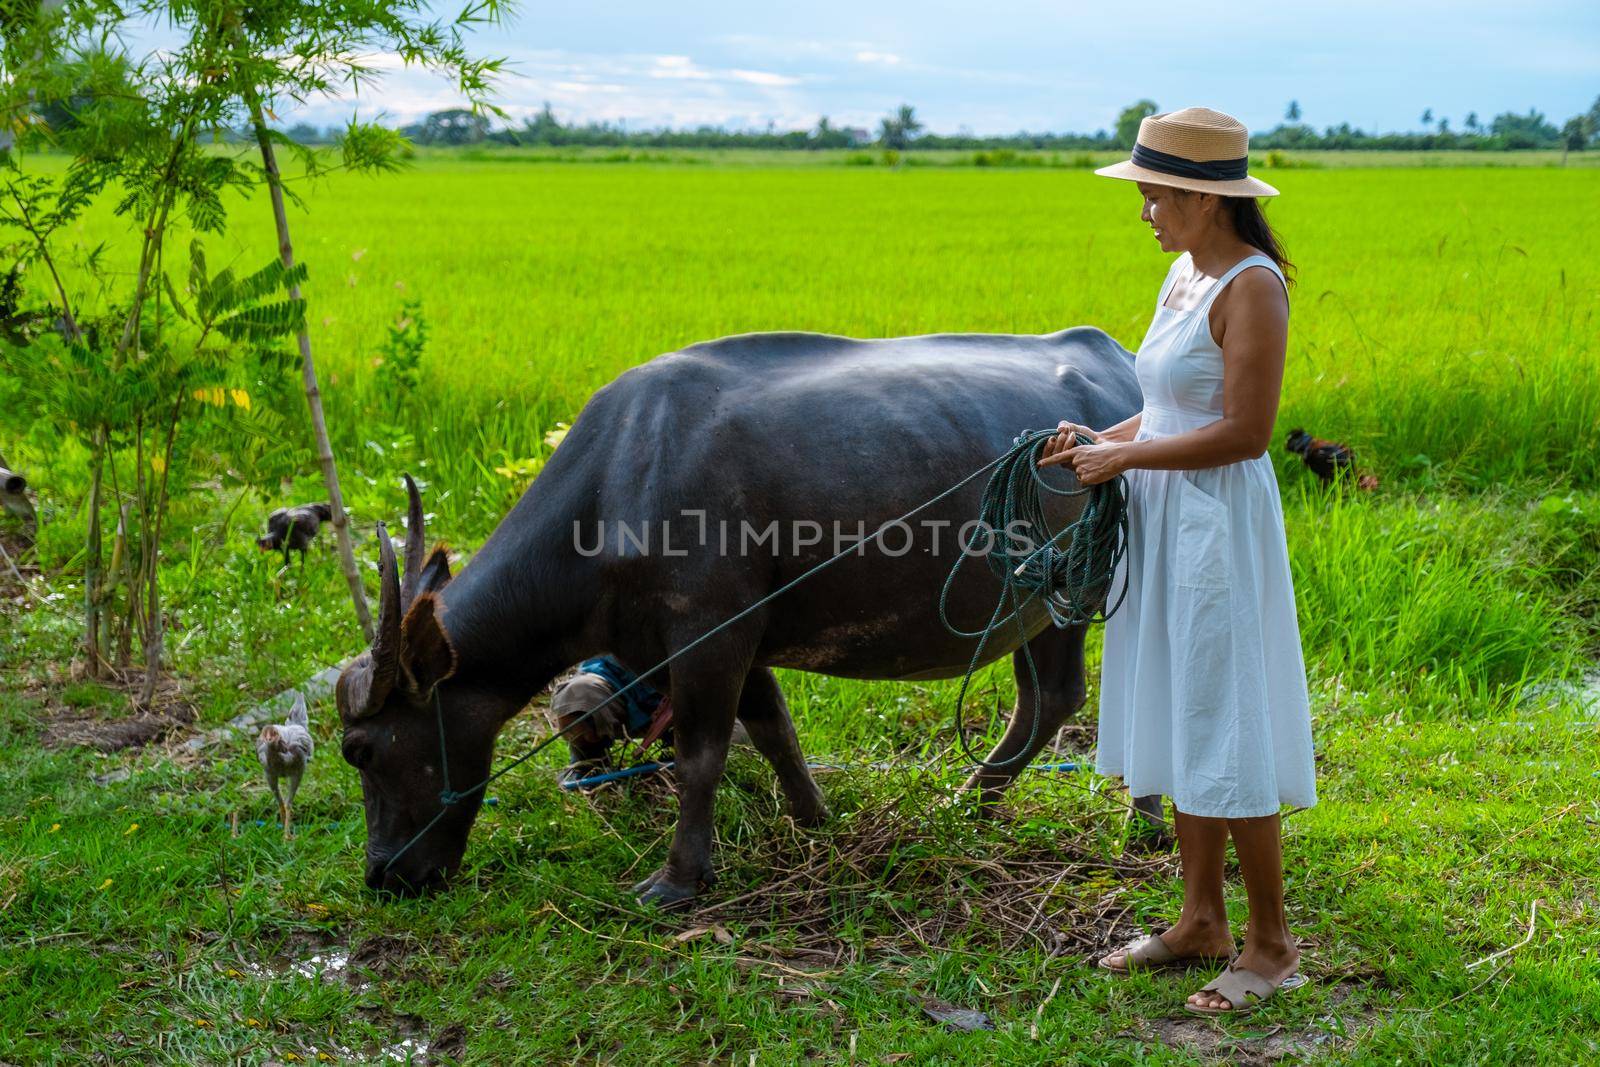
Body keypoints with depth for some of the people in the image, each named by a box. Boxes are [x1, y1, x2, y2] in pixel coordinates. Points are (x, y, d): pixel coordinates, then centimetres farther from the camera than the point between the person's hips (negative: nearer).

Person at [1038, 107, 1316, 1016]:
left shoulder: (1251, 288, -16)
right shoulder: (1185, 275, 11)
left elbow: (1244, 432, -21)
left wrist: (1123, 459, -16)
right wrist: (1101, 437, 3)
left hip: (1218, 525, -9)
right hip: (1166, 523, 9)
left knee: (1226, 735, -2)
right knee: (1181, 724, 15)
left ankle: (1272, 943, 13)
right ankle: (1202, 921, 27)